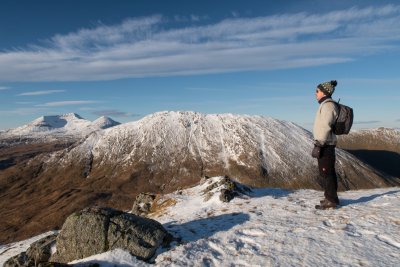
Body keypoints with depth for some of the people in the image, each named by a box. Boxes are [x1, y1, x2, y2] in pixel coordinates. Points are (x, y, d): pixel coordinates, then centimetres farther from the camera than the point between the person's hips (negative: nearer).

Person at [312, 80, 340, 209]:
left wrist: (318, 145, -22)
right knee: (328, 172, 15)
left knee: (325, 173, -4)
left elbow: (325, 127, -21)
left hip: (325, 145, -10)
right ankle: (331, 198, 25)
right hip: (326, 144, 10)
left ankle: (331, 200, 4)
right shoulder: (327, 105, 16)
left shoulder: (327, 105, -14)